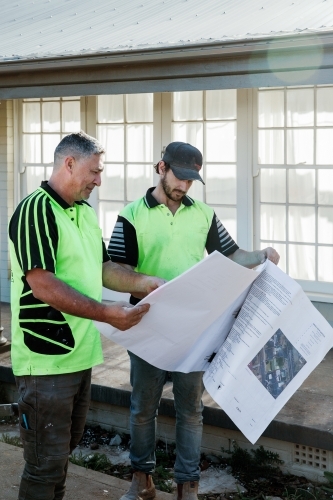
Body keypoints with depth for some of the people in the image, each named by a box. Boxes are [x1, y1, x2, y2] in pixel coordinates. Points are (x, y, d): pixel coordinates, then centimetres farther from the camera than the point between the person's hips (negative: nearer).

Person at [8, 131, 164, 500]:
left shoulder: (86, 212, 12)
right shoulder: (35, 211, -16)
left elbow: (100, 268, 17)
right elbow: (42, 285, -23)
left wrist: (143, 283, 0)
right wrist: (106, 313, -26)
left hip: (80, 354, 9)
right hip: (46, 359, -9)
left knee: (65, 449, 20)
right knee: (46, 462, 0)